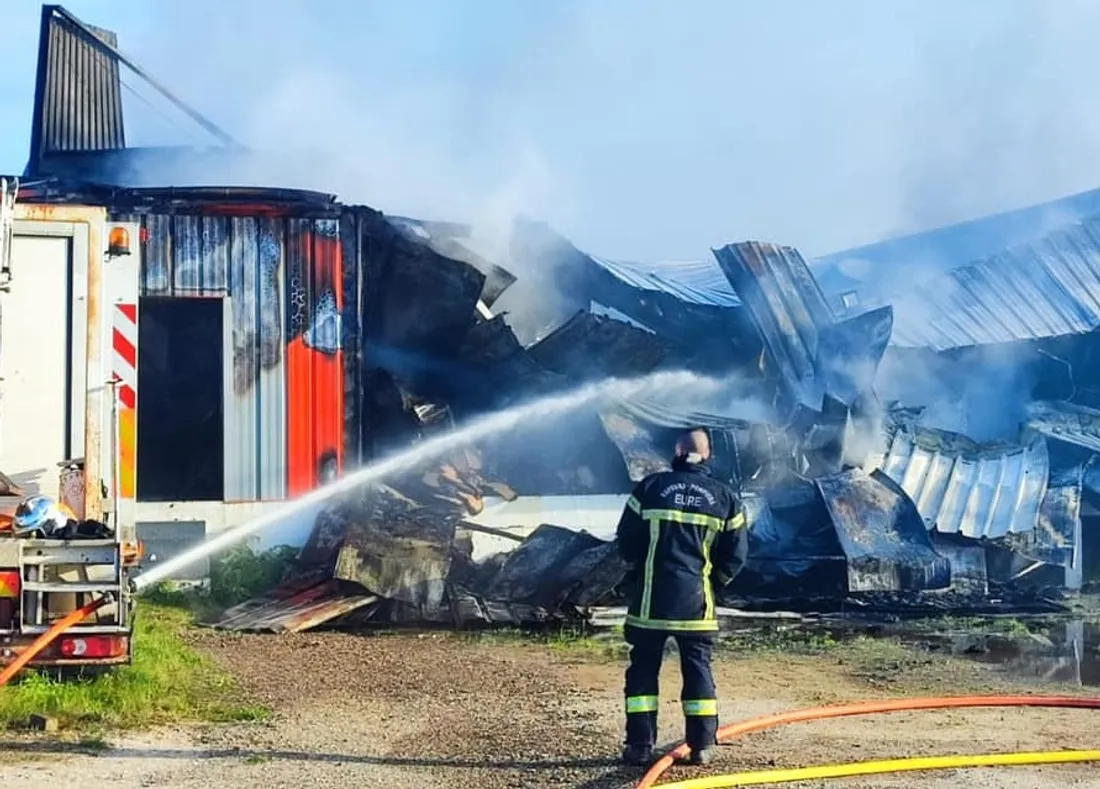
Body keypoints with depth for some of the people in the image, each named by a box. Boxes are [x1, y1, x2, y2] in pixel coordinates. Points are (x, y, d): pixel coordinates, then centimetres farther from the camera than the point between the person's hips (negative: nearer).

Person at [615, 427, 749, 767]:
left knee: (643, 668, 7)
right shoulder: (724, 497, 3)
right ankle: (702, 745, 7)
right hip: (696, 600, 1)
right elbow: (735, 554, 4)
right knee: (697, 668, 9)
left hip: (650, 598, -1)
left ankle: (640, 745, 4)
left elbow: (626, 540, 2)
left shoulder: (651, 487, -1)